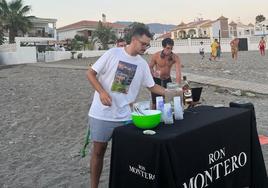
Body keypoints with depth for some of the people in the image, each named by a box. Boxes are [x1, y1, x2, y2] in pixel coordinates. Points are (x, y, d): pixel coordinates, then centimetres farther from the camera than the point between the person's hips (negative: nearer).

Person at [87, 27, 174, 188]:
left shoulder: (143, 64, 5)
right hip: (101, 113, -3)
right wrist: (102, 92, -20)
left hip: (124, 115, 4)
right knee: (99, 150, 7)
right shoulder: (113, 53, -8)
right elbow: (90, 73, -6)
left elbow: (152, 86, 11)